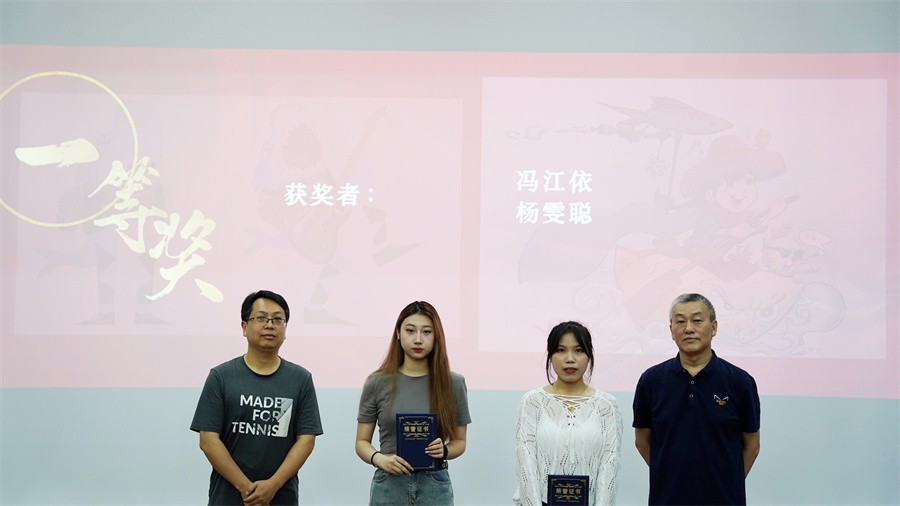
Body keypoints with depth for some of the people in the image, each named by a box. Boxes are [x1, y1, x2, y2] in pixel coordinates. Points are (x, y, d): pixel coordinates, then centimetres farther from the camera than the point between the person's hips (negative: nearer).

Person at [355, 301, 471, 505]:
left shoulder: (453, 383, 3)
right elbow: (362, 442, 6)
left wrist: (444, 451, -12)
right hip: (389, 486, 0)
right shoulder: (377, 383, 2)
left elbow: (460, 441, 9)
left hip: (435, 487, 0)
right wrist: (379, 458, -14)